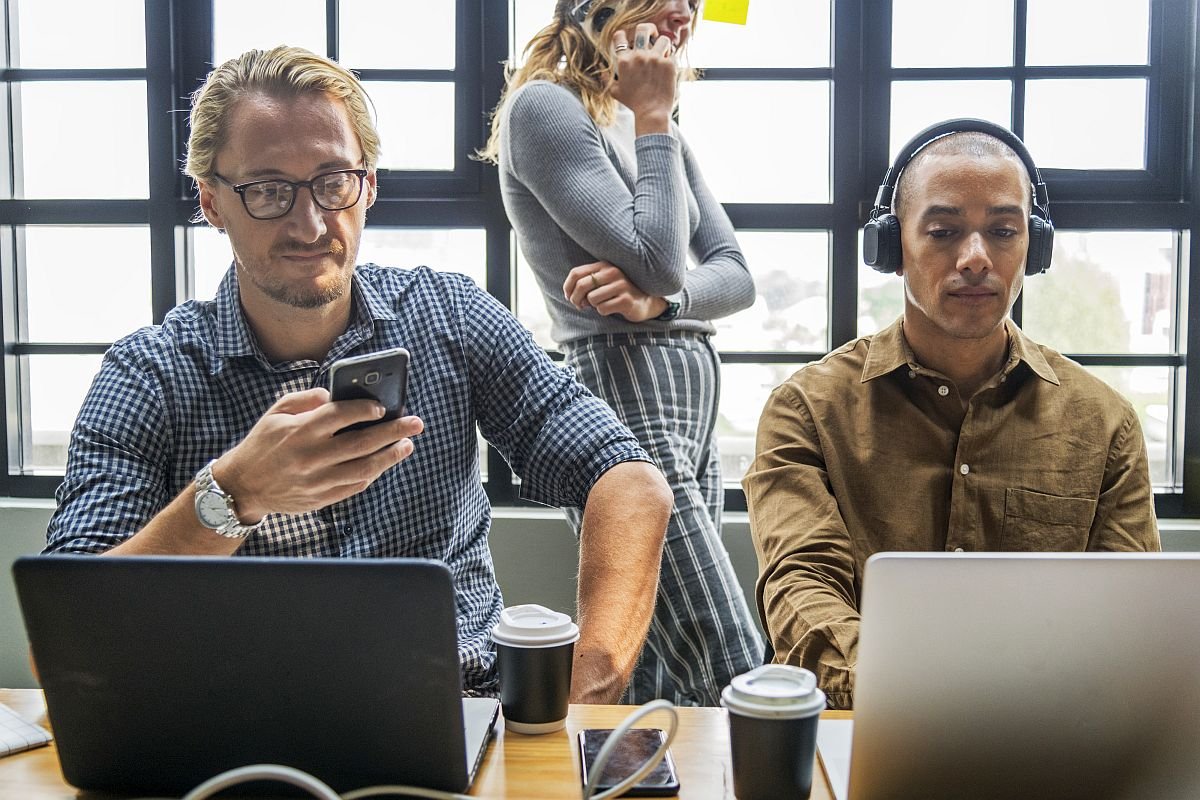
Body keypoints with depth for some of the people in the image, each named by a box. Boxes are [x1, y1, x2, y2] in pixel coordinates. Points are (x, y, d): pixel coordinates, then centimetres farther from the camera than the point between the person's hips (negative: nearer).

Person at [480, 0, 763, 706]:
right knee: (738, 684, -12)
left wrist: (657, 300, -11)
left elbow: (737, 275, 9)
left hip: (695, 401, 9)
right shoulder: (544, 106, -5)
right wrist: (653, 123, -5)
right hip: (626, 409, -9)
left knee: (658, 689, 13)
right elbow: (658, 260, -15)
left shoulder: (661, 130, 20)